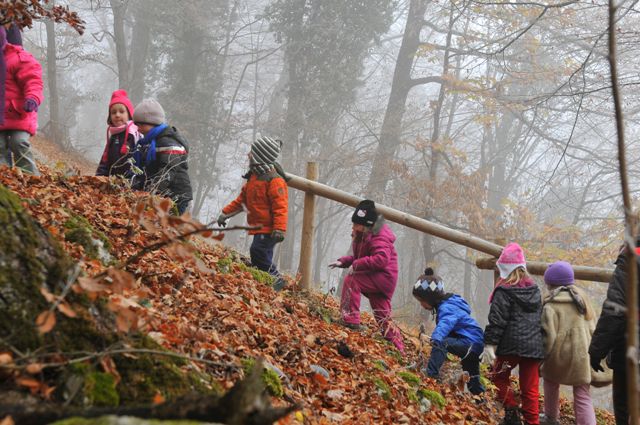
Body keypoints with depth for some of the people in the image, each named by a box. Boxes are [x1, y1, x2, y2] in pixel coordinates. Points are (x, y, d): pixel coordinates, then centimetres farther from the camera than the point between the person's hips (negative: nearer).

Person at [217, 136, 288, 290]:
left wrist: (280, 229, -28)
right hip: (259, 228, 9)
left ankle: (275, 279, -9)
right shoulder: (254, 177, 16)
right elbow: (242, 199, 24)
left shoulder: (275, 181, -15)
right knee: (261, 256, 10)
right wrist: (226, 212, 21)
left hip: (268, 228, -9)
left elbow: (280, 206, -20)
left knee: (258, 251, -19)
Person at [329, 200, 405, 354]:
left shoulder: (379, 237, -18)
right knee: (383, 317, 12)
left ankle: (351, 320, -22)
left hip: (384, 276, -10)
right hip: (379, 279, 10)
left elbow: (381, 259, -33)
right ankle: (398, 349, 19)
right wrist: (343, 262, 6)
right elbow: (358, 257, 24)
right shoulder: (362, 236, 13)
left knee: (351, 280, -21)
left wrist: (357, 265, -29)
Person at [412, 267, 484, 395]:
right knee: (473, 382, 27)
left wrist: (436, 338, -62)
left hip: (471, 343, -11)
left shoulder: (448, 308, -23)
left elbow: (445, 323, -45)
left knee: (441, 342, -32)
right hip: (472, 344, 11)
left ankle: (431, 373, -38)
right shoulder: (446, 304, 8)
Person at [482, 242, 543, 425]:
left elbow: (497, 320, -13)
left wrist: (490, 344, -12)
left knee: (499, 376, 16)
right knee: (530, 388, 8)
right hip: (534, 346, 5)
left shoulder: (504, 291, -7)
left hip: (511, 345, -5)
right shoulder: (535, 290, 13)